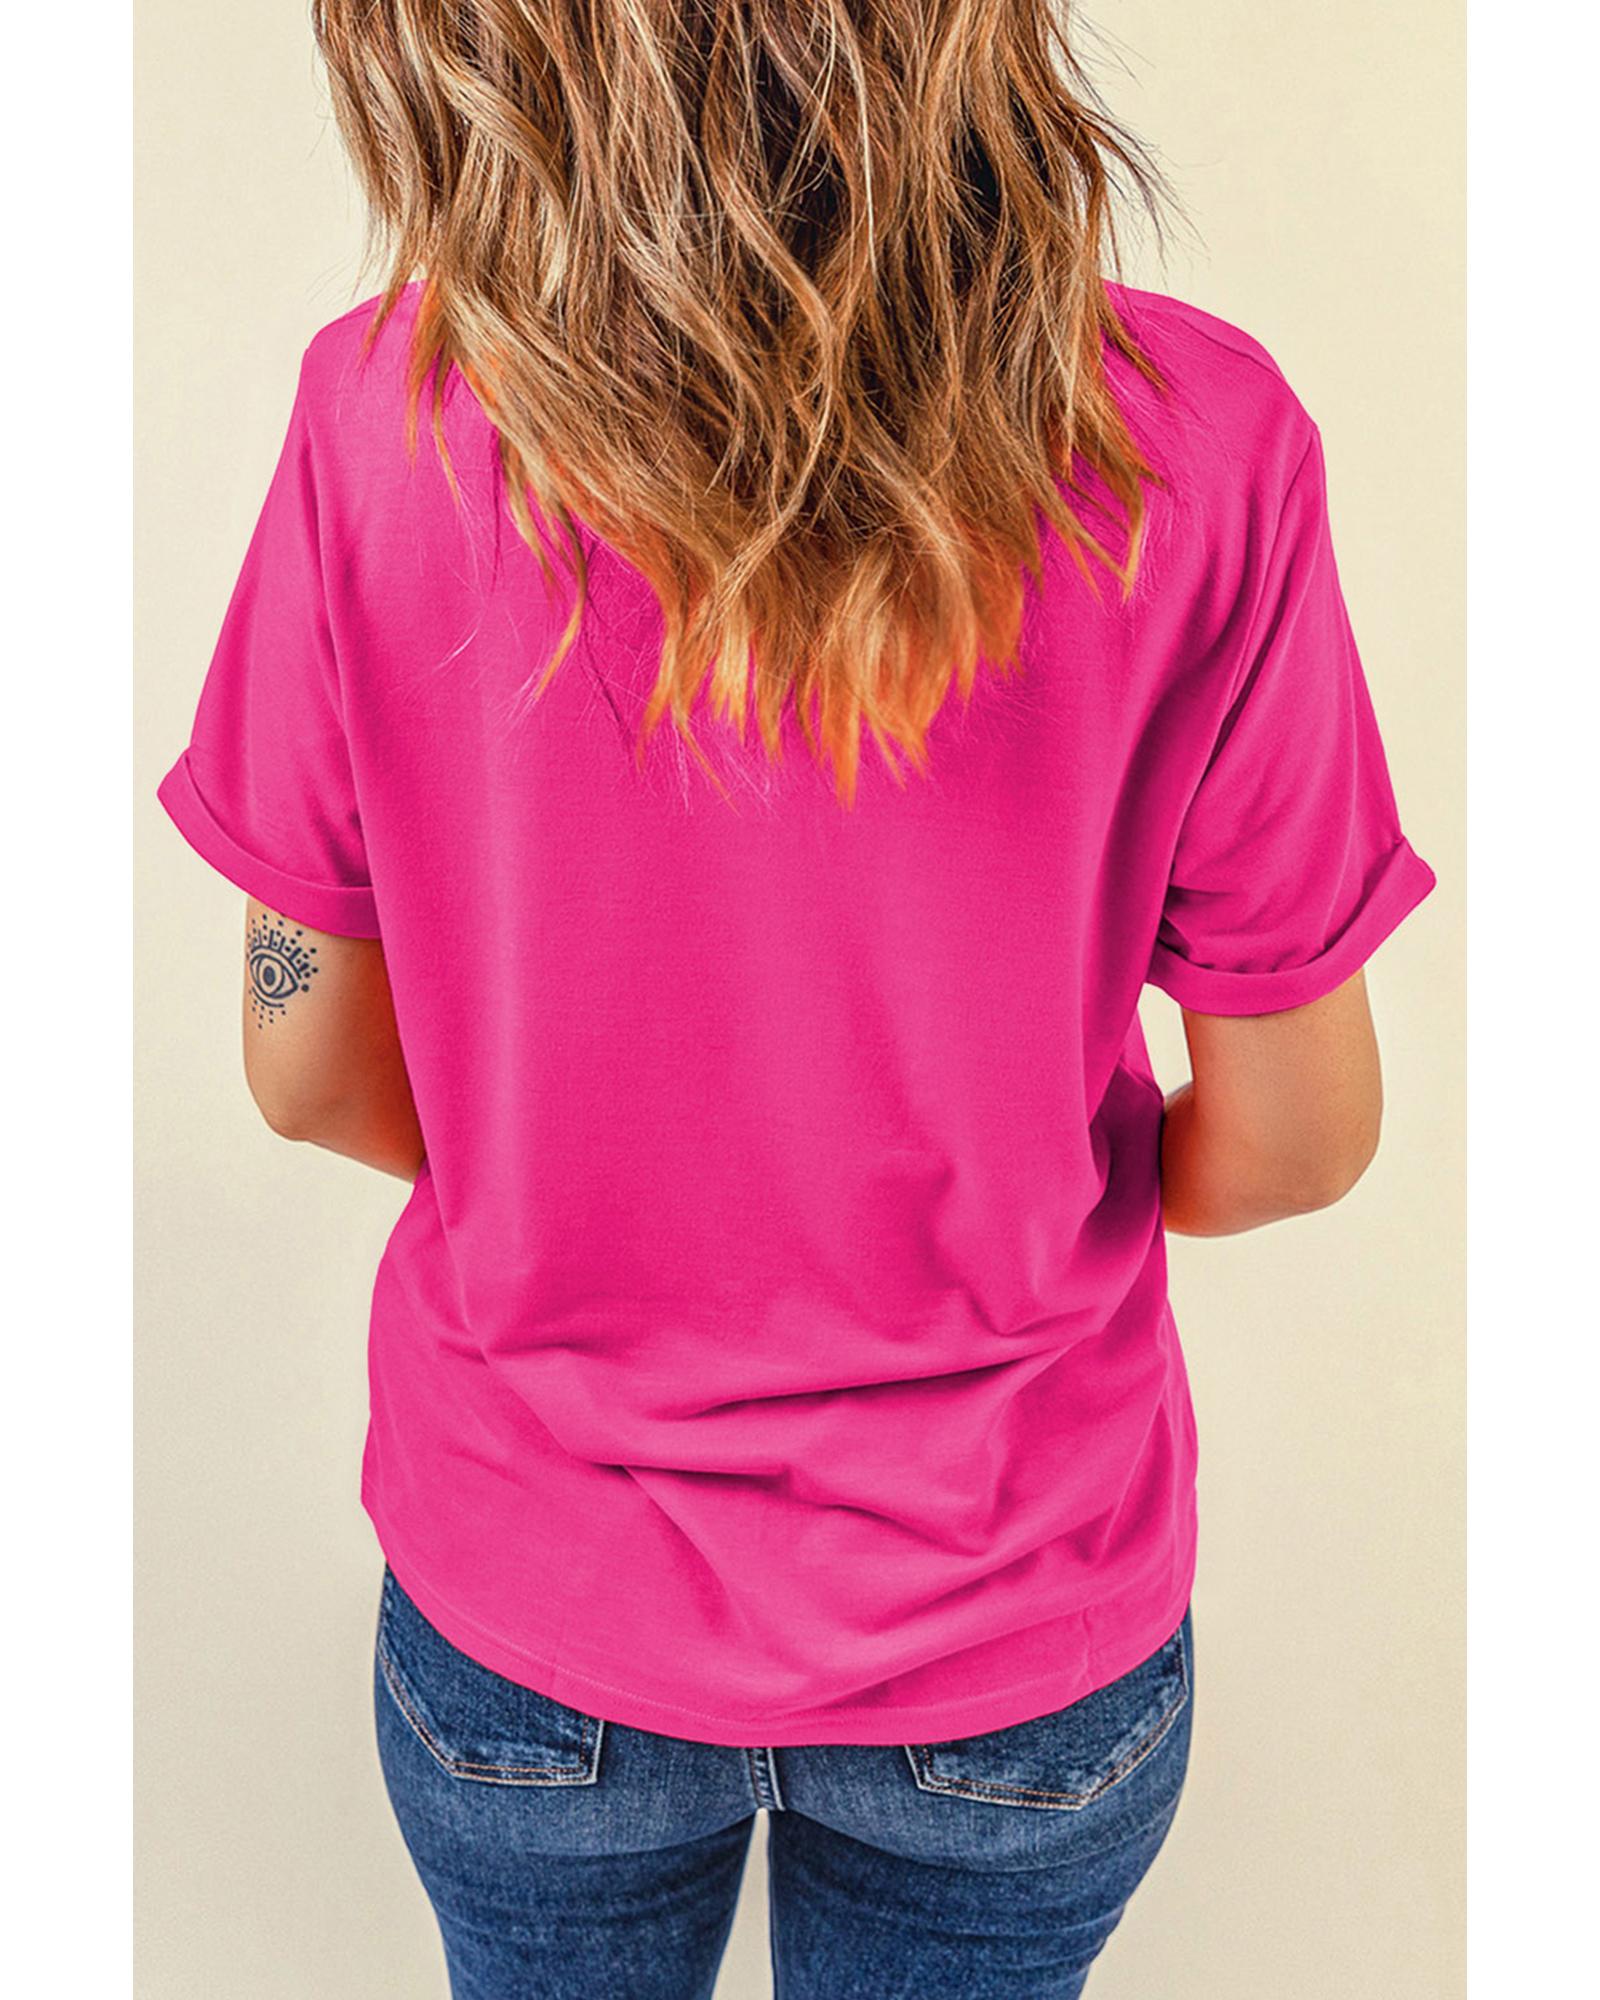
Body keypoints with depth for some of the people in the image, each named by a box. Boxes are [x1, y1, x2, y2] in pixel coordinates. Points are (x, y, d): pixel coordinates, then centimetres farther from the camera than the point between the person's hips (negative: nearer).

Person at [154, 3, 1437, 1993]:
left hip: (530, 1614, 1)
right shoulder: (1194, 446, -21)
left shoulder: (389, 412, -20)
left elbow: (311, 1075, -10)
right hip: (1018, 1637, 0)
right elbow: (1293, 1141, -13)